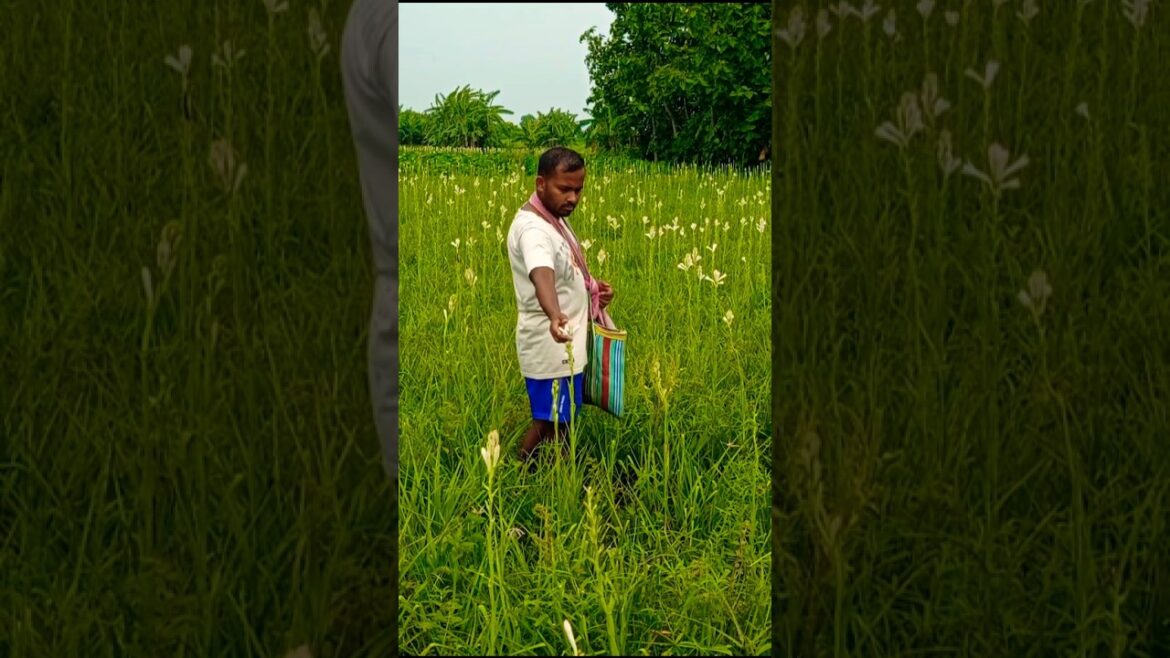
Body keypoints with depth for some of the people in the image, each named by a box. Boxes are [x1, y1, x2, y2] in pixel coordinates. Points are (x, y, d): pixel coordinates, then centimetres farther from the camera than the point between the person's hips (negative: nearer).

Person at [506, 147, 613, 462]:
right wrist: (554, 315, -64)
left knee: (558, 422, 18)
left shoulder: (556, 217, 7)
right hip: (551, 349, -10)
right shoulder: (532, 229, -24)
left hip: (565, 346, 10)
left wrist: (591, 286, 6)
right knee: (549, 425, -2)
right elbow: (541, 275, -45)